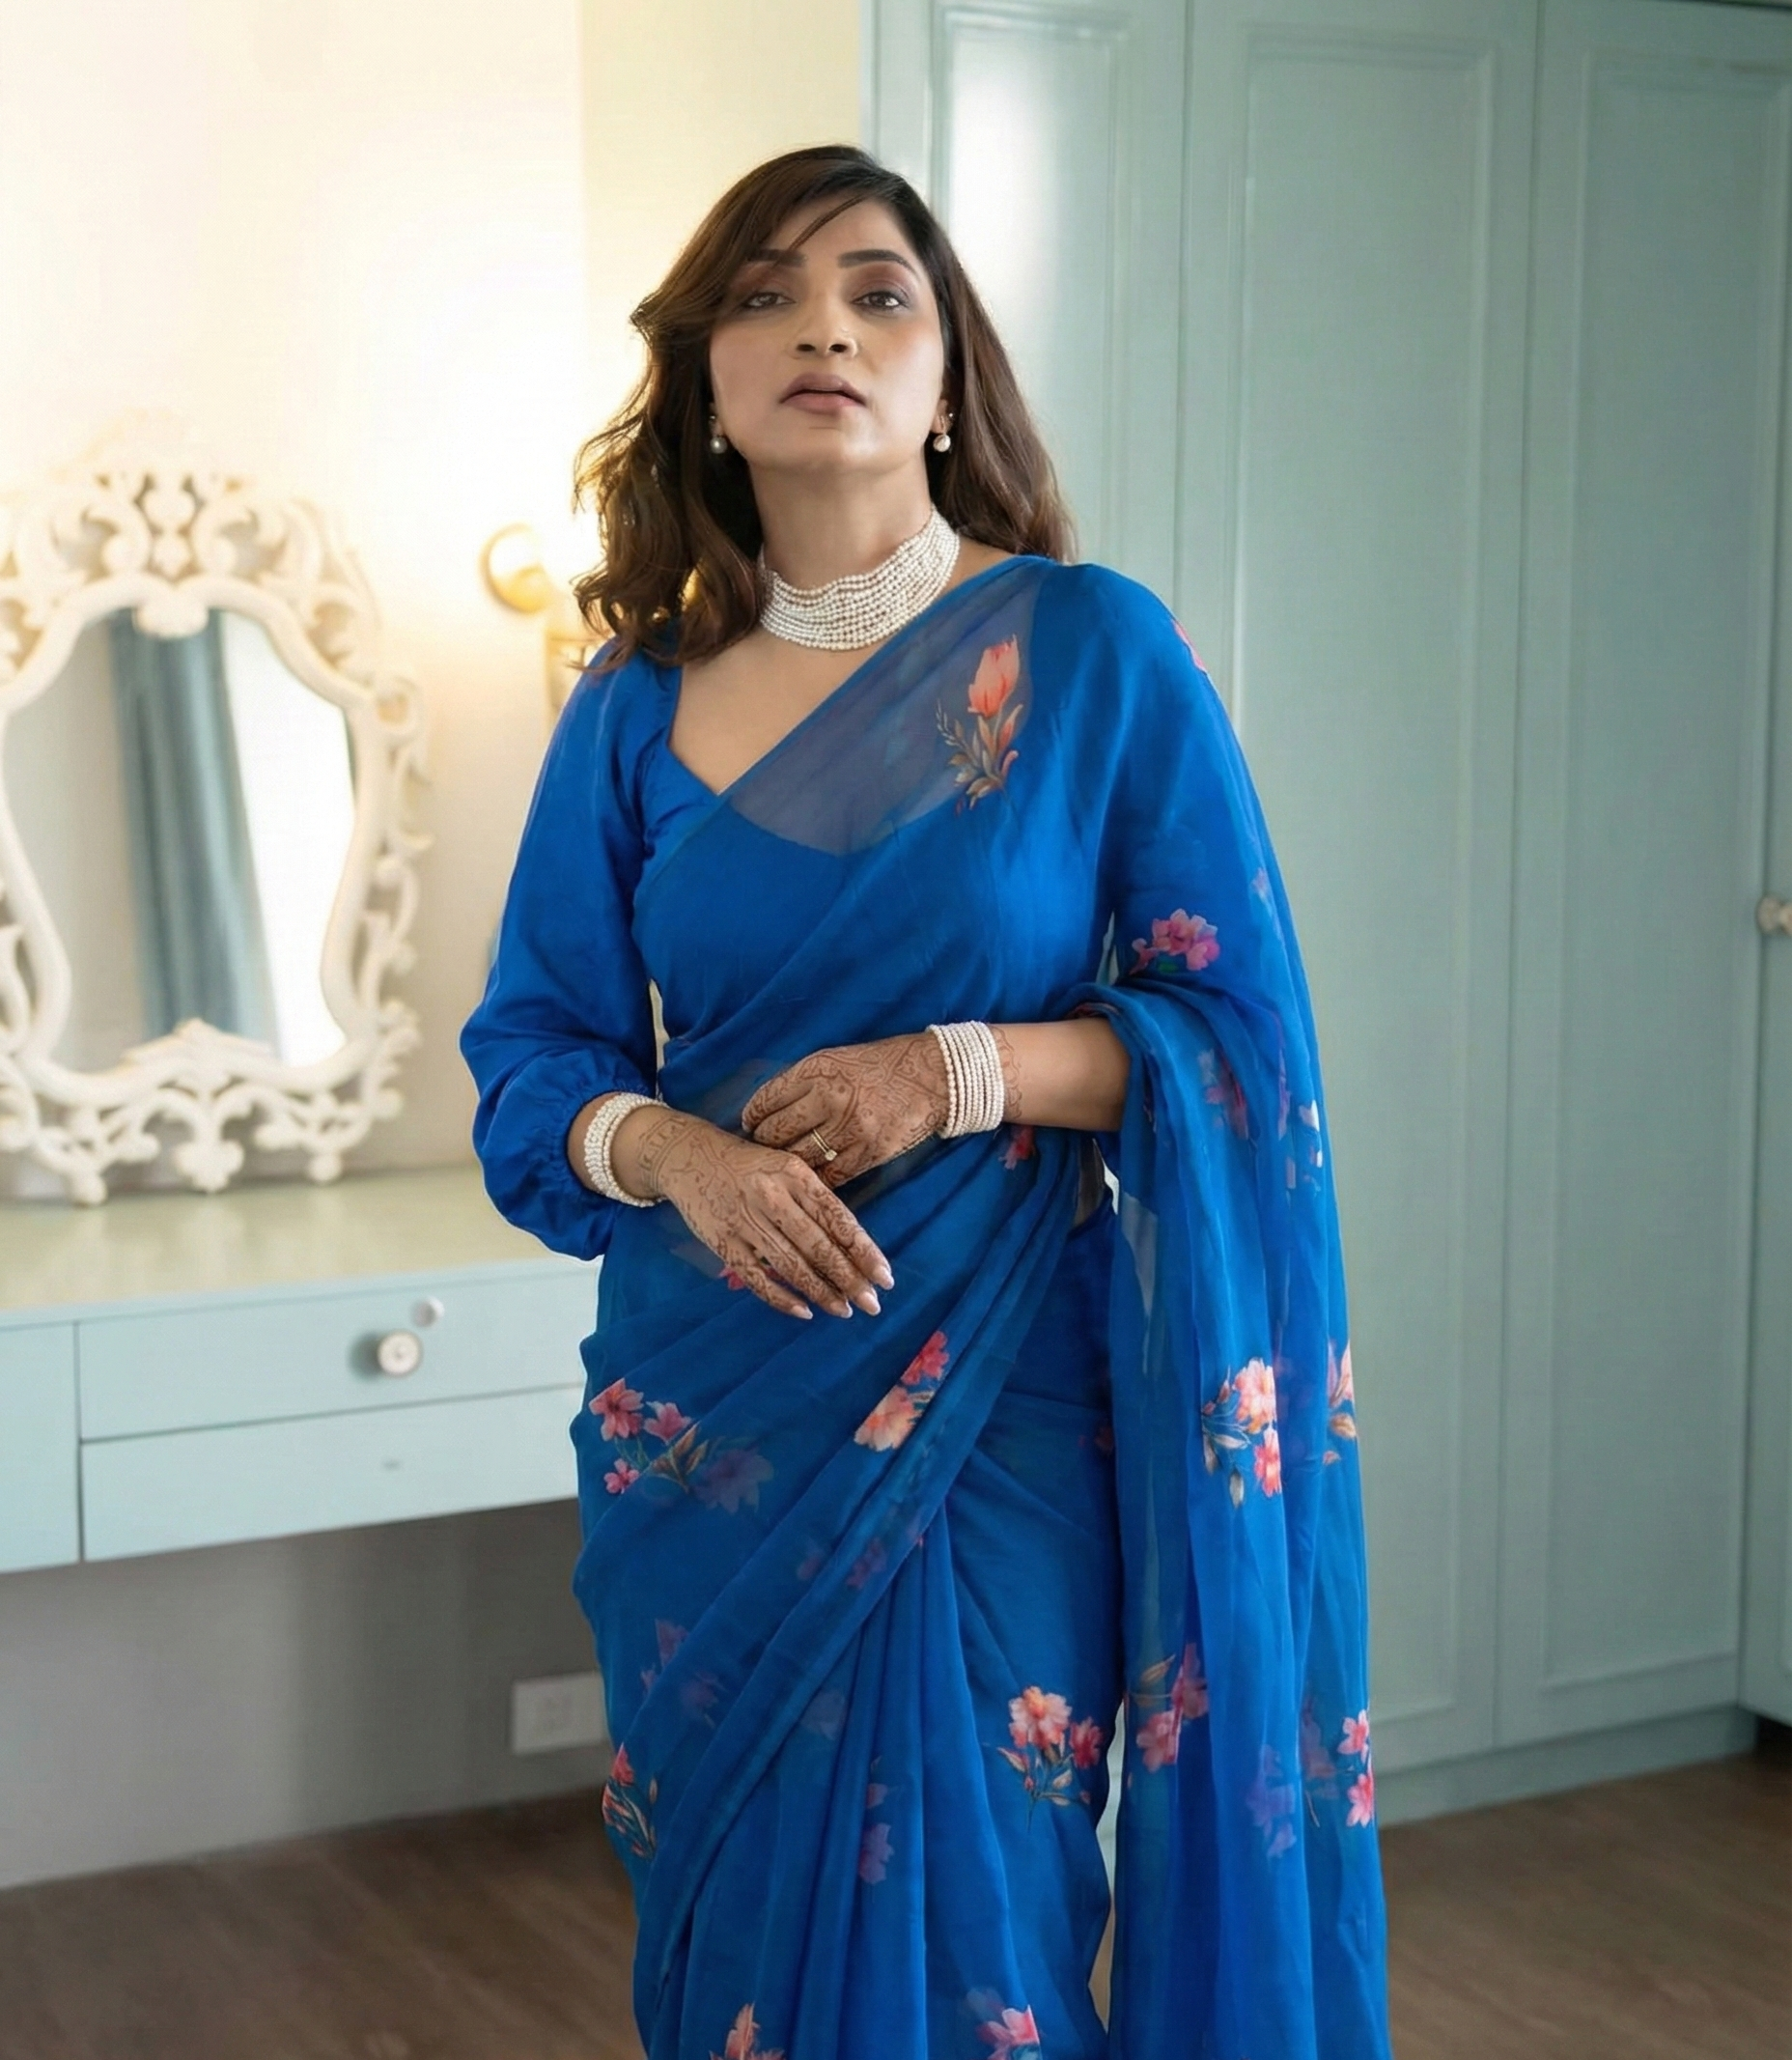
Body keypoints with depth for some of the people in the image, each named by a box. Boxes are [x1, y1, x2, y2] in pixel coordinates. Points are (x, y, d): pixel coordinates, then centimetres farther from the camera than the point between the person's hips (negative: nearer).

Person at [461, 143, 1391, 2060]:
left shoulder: (1090, 650, -4)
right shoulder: (636, 709, 4)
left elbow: (1239, 1026, -4)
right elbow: (533, 1057, 7)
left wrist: (962, 1072, -18)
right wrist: (676, 1151, -14)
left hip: (996, 1400, -3)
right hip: (709, 1413, 3)